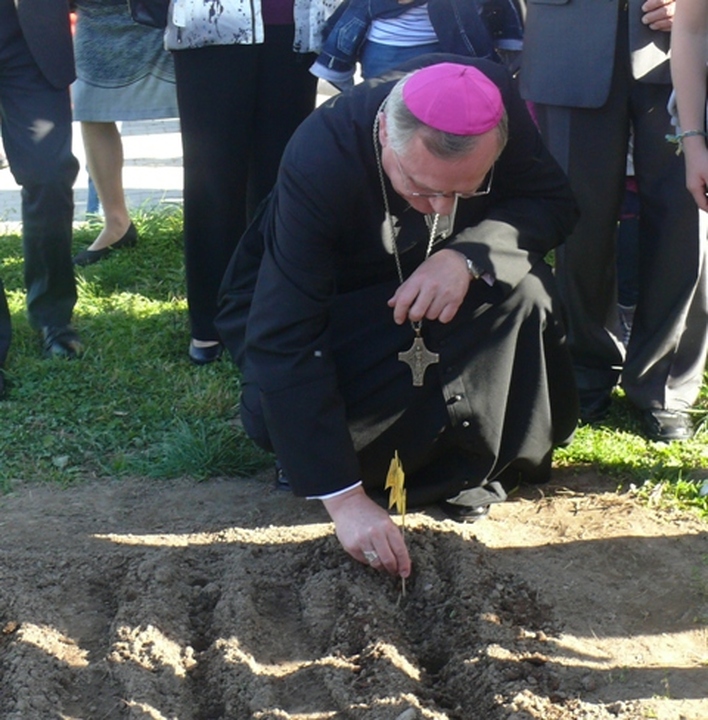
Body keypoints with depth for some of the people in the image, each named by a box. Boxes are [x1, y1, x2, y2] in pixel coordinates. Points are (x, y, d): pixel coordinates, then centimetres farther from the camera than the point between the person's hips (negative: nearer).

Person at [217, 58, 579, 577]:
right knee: (277, 415, -34)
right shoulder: (319, 159, -37)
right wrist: (343, 498, -42)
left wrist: (466, 255, -39)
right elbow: (283, 341, -38)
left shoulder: (498, 102, -27)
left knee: (522, 289, -27)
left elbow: (554, 202, -16)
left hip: (435, 280, 4)